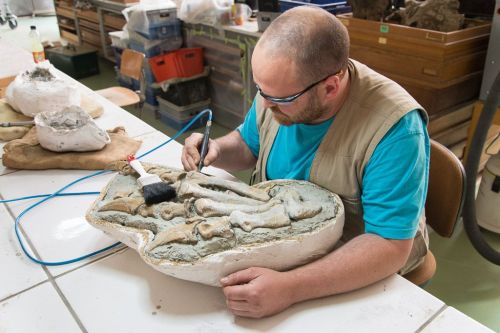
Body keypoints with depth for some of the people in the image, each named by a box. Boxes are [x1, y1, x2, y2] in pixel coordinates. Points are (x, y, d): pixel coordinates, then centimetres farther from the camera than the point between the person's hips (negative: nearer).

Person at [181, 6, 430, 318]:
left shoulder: (394, 128, -30)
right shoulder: (280, 88, -11)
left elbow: (389, 247, -30)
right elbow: (249, 146, 7)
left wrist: (290, 288, -40)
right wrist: (217, 150, -15)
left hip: (355, 273, -4)